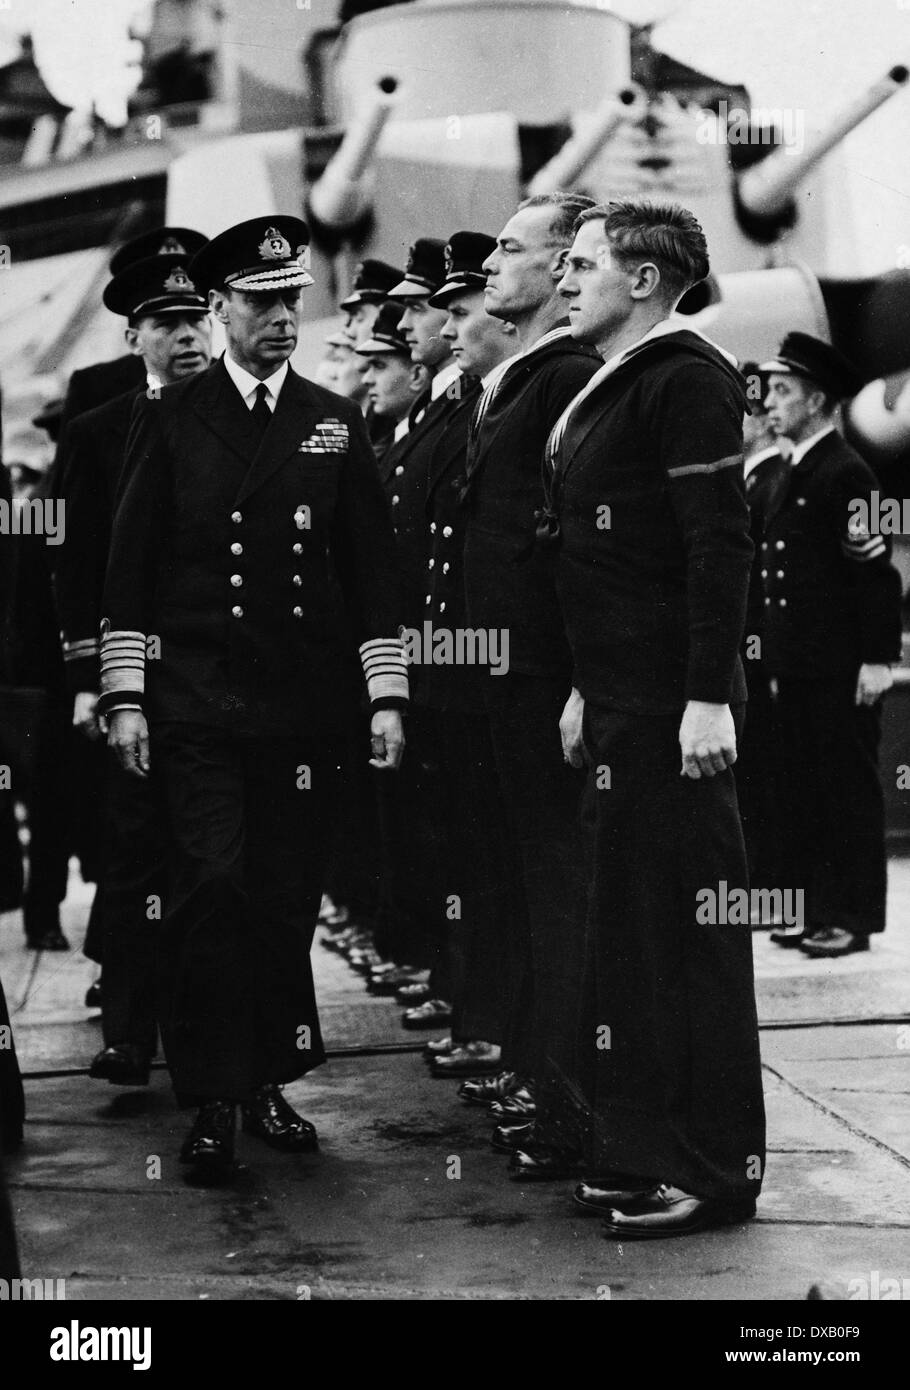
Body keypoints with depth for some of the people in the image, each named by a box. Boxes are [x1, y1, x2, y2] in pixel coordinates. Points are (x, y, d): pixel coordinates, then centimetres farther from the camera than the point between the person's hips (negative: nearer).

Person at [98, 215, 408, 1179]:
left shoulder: (336, 425, 10)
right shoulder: (169, 419, 4)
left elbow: (372, 567, 10)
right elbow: (131, 567, 4)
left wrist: (386, 695, 4)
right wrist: (124, 697, -2)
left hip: (304, 705, 2)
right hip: (195, 704, -2)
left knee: (287, 899, 3)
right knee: (210, 887, -8)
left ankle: (271, 1084, 16)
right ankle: (212, 1102, 0)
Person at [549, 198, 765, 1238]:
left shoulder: (686, 379, -11)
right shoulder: (608, 389, 17)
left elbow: (720, 545, -18)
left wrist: (709, 699, -22)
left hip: (671, 709, -10)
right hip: (621, 702, 10)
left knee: (686, 926, -3)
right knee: (629, 917, 14)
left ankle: (709, 1171, 6)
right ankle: (639, 1153, 24)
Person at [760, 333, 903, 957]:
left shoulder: (847, 473, -11)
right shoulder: (796, 475, 17)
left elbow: (876, 572, -15)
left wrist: (878, 658, -18)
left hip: (841, 669, -9)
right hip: (799, 666, 9)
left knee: (850, 789, -1)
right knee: (800, 787, 11)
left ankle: (853, 914, 5)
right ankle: (811, 905, 18)